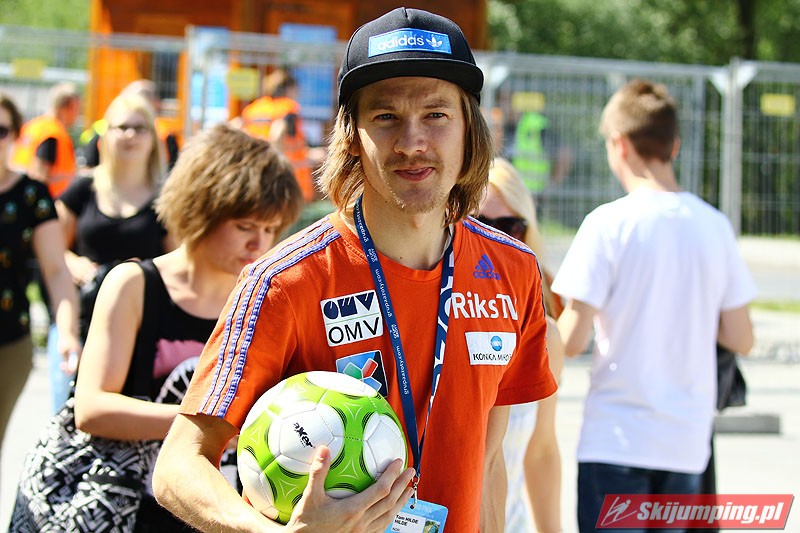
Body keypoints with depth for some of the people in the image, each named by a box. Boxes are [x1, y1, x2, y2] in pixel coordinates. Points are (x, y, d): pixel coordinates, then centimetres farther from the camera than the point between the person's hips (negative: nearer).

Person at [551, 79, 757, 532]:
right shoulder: (715, 225, 3)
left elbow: (572, 340, -12)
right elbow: (741, 339, 5)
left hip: (617, 439, -5)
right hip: (688, 442, 5)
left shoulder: (609, 224, -11)